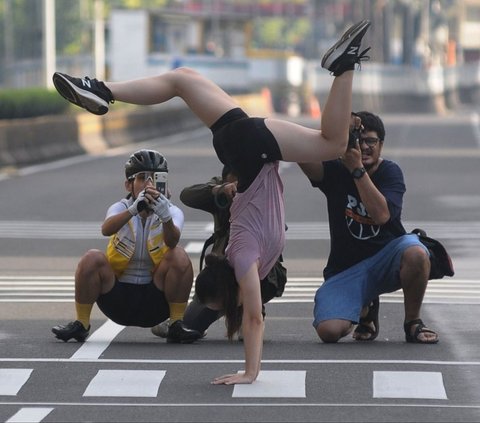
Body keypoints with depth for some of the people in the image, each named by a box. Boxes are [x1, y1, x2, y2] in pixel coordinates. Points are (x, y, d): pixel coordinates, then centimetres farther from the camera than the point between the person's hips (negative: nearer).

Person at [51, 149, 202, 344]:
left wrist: (165, 217, -48)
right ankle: (81, 324, -7)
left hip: (155, 303, 0)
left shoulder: (172, 211, -2)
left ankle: (177, 325, -14)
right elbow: (106, 229, -27)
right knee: (92, 258, -24)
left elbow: (172, 241, -26)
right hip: (118, 299, 0)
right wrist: (134, 209, -45)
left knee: (179, 256, -24)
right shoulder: (121, 208, -2)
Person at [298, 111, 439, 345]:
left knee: (416, 253, -37)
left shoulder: (390, 172, -5)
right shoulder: (336, 171, -3)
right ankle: (365, 308, 17)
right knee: (328, 331, -22)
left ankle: (412, 322, -9)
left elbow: (381, 215, -24)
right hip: (345, 269, 1)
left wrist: (358, 170, -27)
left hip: (387, 256, -1)